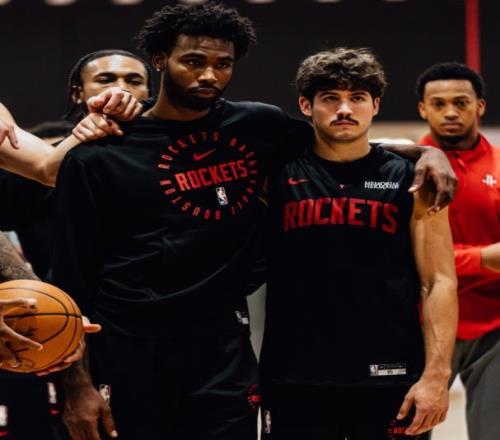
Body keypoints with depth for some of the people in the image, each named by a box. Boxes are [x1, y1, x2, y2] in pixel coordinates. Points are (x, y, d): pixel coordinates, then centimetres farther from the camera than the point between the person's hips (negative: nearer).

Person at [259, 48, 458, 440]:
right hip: (295, 379, 0)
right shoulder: (279, 175, 5)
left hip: (392, 379, 0)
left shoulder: (410, 181, 4)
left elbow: (439, 283, 0)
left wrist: (436, 375, -8)